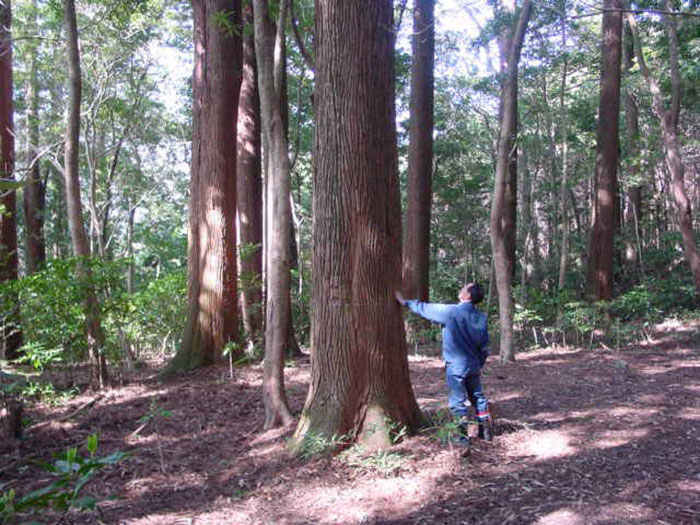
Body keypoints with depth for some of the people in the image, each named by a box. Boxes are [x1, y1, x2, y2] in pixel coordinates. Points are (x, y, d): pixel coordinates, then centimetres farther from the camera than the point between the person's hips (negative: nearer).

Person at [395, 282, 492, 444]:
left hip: (456, 366, -5)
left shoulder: (450, 311, -16)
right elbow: (484, 346, 7)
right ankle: (486, 431, 23)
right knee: (478, 397, 17)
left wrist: (405, 302, 10)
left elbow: (425, 308, -4)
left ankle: (463, 435, 8)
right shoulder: (481, 318, 1)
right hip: (473, 366, 5)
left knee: (457, 401, 3)